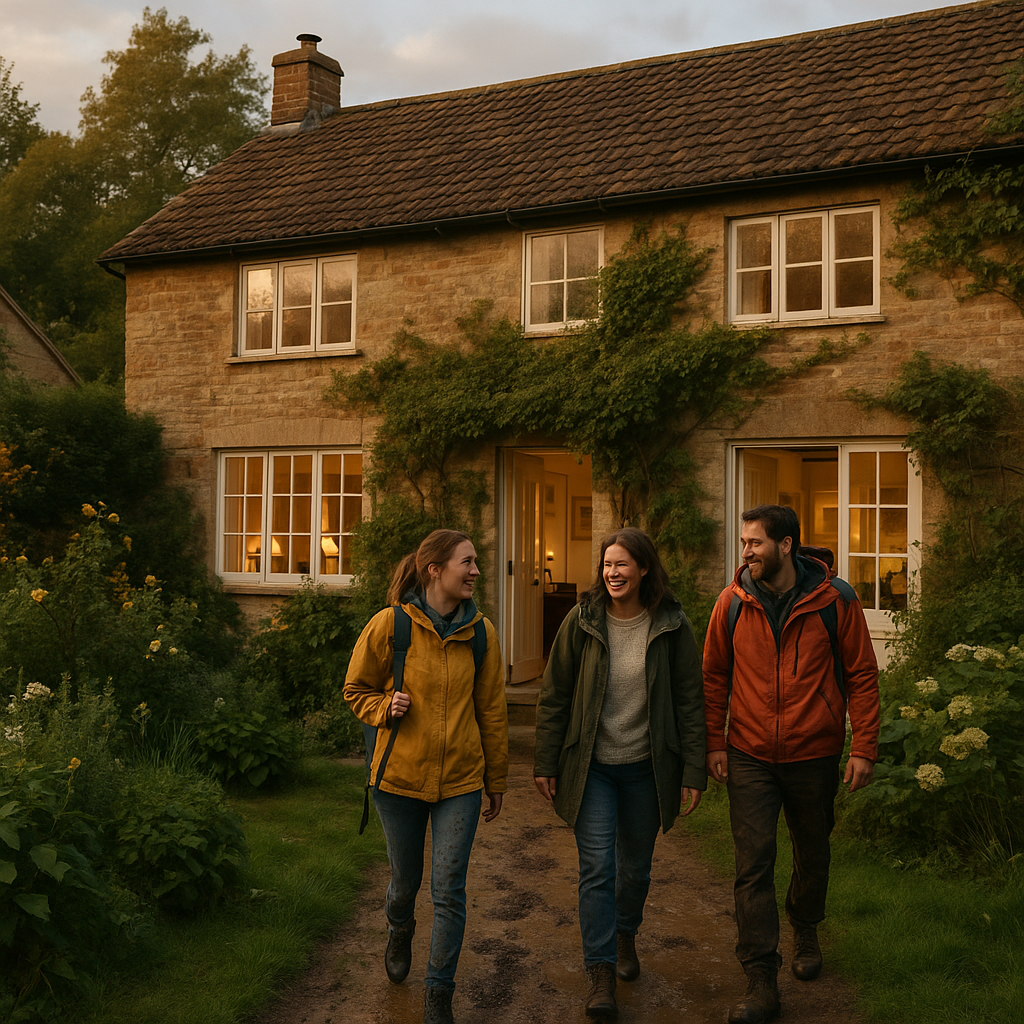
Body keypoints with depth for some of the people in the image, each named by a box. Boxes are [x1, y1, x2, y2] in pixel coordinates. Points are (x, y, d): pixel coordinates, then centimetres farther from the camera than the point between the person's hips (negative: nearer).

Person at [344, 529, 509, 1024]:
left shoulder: (481, 632, -3)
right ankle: (399, 933, 52)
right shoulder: (388, 625, -10)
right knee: (405, 880, 17)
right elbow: (357, 689, 4)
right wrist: (386, 708, -17)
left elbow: (492, 711, 5)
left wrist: (496, 782, 9)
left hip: (460, 780, 1)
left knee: (449, 892, 0)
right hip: (399, 777, -1)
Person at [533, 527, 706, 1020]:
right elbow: (554, 696, 0)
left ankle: (626, 935, 43)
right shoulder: (582, 621, -5)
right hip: (591, 766, -1)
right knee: (597, 868, -5)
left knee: (635, 866, 15)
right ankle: (601, 976, 3)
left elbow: (689, 701, -2)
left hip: (645, 768, 1)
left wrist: (693, 771, -4)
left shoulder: (672, 626, -5)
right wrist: (546, 763, -1)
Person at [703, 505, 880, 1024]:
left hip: (814, 756, 0)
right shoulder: (732, 602, -4)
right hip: (750, 758, 0)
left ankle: (805, 930, 46)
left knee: (812, 854, 18)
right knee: (753, 864, -6)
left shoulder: (835, 600, -8)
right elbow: (715, 676, 4)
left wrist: (864, 747, -7)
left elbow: (862, 676, -3)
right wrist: (714, 742, 0)